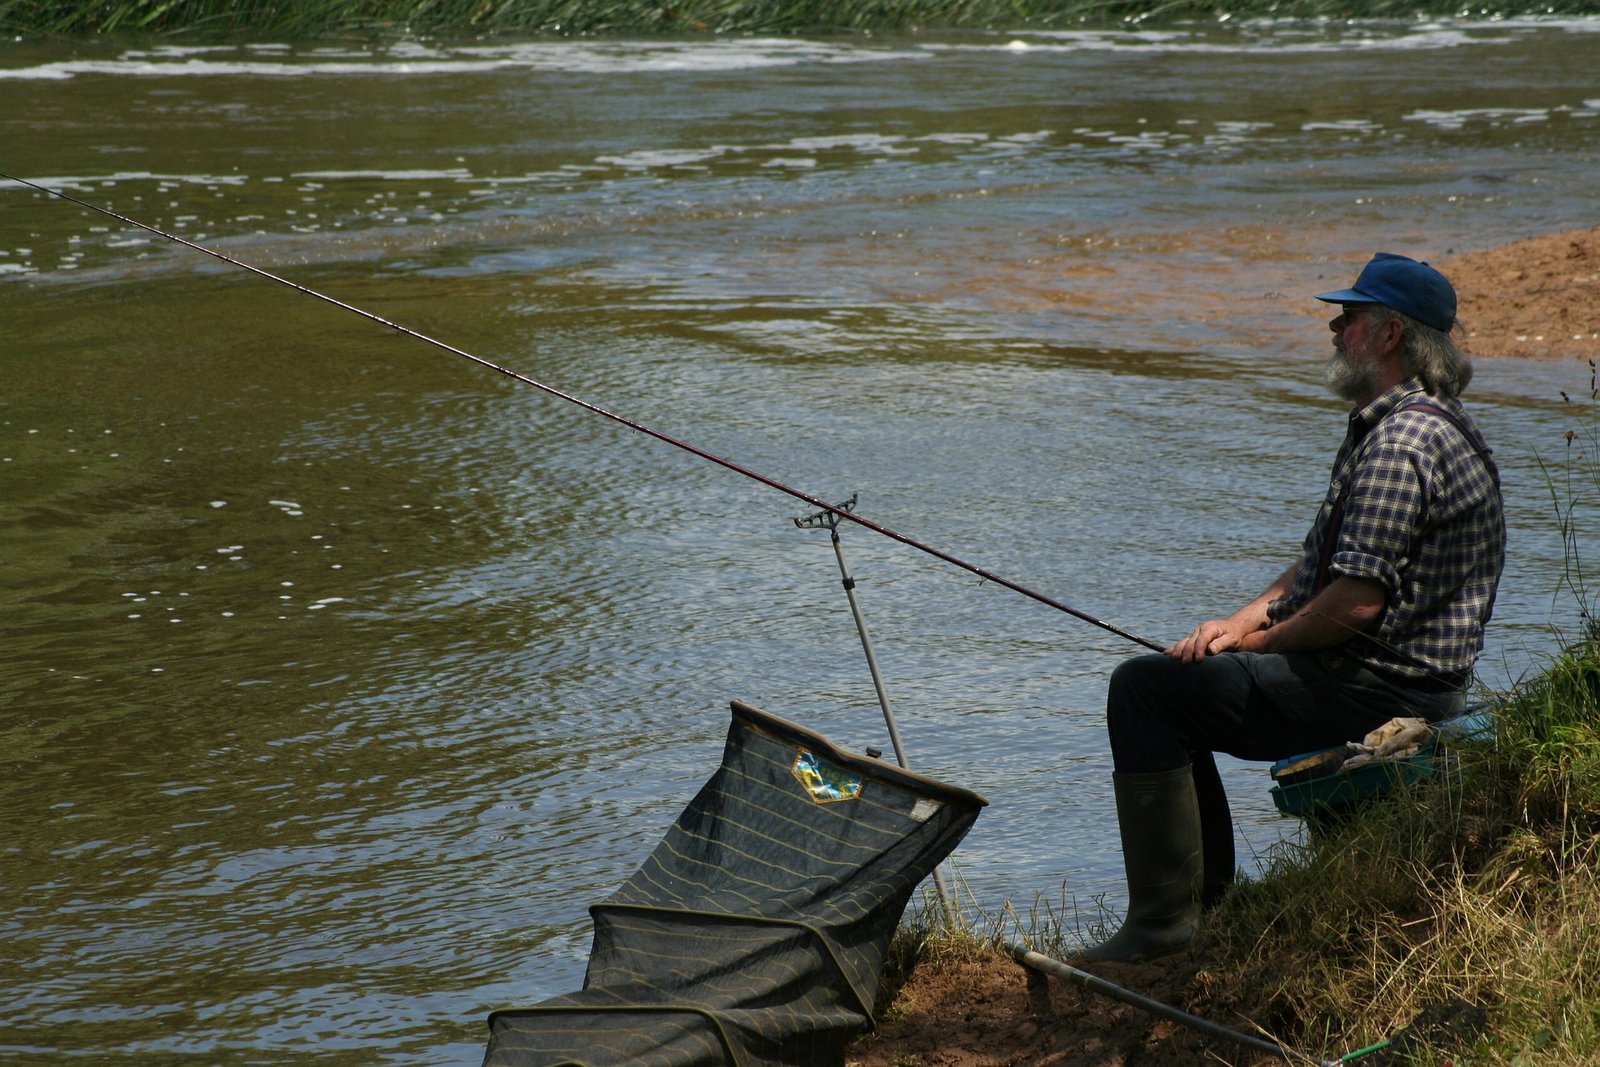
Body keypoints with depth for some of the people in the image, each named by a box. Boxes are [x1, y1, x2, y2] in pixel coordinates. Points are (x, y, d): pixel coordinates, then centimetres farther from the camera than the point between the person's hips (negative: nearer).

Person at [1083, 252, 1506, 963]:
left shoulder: (1403, 442, -21)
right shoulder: (1417, 425, 15)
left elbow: (1356, 600, -28)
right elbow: (1326, 561, 19)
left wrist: (1261, 642, -11)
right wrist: (1247, 618, 4)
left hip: (1378, 691, -11)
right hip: (1408, 679, 11)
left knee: (1145, 688, -11)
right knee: (1178, 684, 23)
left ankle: (1163, 922, -10)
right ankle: (1209, 898, 24)